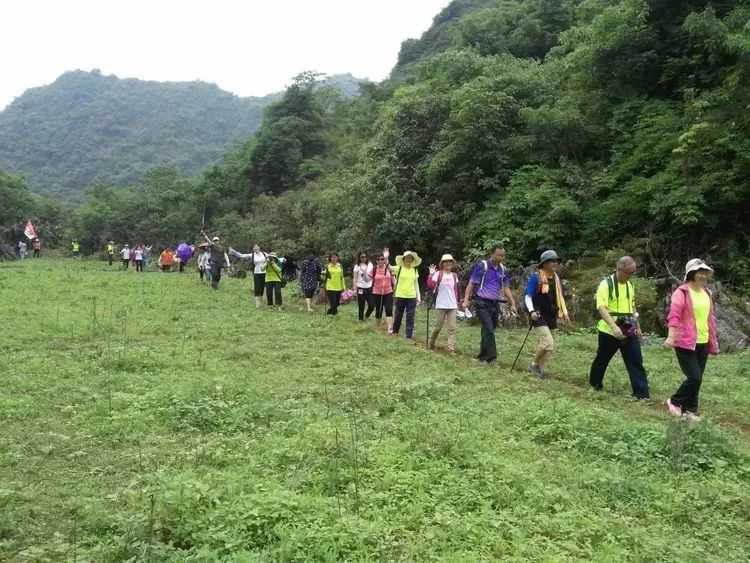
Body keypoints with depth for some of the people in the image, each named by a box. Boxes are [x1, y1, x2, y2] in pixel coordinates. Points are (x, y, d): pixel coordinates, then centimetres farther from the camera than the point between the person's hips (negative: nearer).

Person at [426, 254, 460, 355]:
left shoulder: (454, 275, 9)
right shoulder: (438, 274, -4)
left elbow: (456, 291, 14)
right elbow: (430, 287, -14)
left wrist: (458, 304, 12)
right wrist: (431, 274, -21)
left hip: (452, 306, 3)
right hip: (441, 305, -3)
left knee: (452, 328, -3)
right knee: (437, 327, 6)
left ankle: (451, 349, -4)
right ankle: (431, 343, 29)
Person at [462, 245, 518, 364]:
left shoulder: (502, 269, 8)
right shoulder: (482, 266, -9)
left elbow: (506, 288, 12)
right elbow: (471, 284, -8)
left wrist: (513, 304, 5)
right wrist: (466, 300, -16)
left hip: (495, 304, 6)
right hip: (483, 303, -6)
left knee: (488, 330, 12)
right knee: (489, 330, -13)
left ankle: (483, 356, 23)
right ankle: (491, 357, -10)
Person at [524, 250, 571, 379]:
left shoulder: (556, 278, 10)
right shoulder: (535, 277, -10)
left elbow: (560, 298, 20)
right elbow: (528, 296, -12)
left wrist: (565, 313, 12)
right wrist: (531, 311, -27)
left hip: (551, 316, 7)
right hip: (539, 316, -7)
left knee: (549, 346, 9)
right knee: (548, 343, -18)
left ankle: (539, 368, 24)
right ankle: (534, 365, 4)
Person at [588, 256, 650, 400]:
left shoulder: (630, 285, 9)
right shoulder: (606, 284, -13)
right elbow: (601, 308, -23)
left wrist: (638, 327, 19)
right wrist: (614, 326, -34)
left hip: (628, 331, 5)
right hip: (609, 331, -5)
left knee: (636, 361, -2)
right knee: (602, 359, 11)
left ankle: (642, 393, -1)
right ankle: (595, 383, 33)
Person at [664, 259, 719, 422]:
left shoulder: (706, 292, 11)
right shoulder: (682, 292, -11)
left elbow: (710, 318, 18)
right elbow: (674, 315, -22)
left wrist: (712, 341, 18)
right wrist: (671, 337, -34)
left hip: (703, 343, 7)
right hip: (685, 343, -7)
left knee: (696, 379, 10)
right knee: (695, 378, -10)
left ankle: (689, 409, 21)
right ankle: (674, 402, 11)